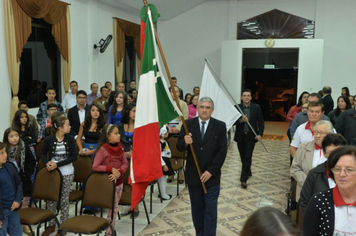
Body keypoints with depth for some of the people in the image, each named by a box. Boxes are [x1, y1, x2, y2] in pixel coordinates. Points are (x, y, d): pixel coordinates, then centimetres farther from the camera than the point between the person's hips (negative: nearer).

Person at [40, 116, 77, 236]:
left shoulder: (70, 139, -5)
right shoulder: (49, 139, -6)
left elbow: (73, 157, -8)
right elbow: (42, 154, 7)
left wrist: (58, 164, -16)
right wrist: (47, 163, -14)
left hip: (67, 173, 0)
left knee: (64, 199, 6)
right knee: (51, 198, 7)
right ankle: (51, 224, 23)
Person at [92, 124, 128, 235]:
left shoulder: (120, 147, 2)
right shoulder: (103, 149, -16)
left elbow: (125, 163, 2)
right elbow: (95, 167, -18)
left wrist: (119, 172, -17)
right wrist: (111, 169, -23)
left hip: (119, 182, 6)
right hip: (108, 183, -5)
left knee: (115, 207, 13)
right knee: (112, 207, 3)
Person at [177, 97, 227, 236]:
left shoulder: (220, 126, -4)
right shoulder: (188, 124, -2)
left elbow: (222, 151, -8)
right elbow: (179, 147, -5)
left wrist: (211, 171, -14)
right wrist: (185, 142, -29)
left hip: (211, 176, -1)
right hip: (193, 175, 2)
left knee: (210, 209, 3)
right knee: (197, 208, 15)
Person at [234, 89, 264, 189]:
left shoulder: (256, 107, -2)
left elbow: (261, 122, 0)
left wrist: (260, 134, -11)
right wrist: (241, 120, -24)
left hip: (251, 136, -2)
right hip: (240, 136, 2)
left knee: (247, 157, -8)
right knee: (243, 157, 14)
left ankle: (243, 179, -4)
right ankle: (248, 172, 36)